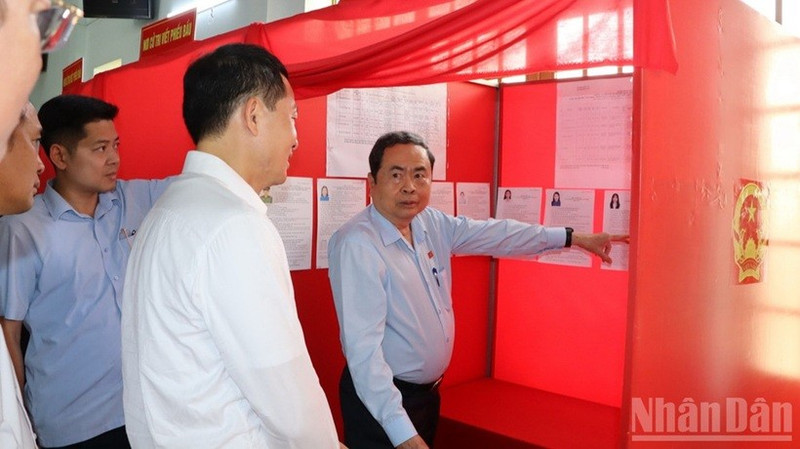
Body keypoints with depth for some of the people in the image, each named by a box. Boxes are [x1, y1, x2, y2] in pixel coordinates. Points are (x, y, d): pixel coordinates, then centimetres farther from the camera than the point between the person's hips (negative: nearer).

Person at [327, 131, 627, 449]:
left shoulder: (432, 223, -2)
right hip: (382, 399, -7)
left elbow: (495, 234, 9)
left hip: (428, 390, 7)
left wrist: (574, 238, 14)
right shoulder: (357, 245, -24)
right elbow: (363, 347, -29)